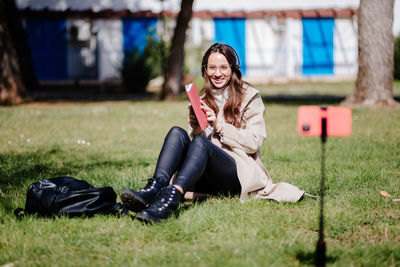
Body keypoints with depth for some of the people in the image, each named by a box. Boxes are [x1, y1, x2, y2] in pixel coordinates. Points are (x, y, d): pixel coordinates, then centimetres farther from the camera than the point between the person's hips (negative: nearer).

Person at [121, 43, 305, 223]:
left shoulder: (250, 97, 8)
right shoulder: (204, 100, 21)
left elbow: (254, 143, -2)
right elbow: (193, 138, 15)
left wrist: (220, 126, -11)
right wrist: (195, 125, -6)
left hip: (241, 174, -4)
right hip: (207, 179, 4)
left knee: (200, 143, -33)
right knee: (177, 132, -21)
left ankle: (171, 196, -60)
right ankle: (154, 189, -46)